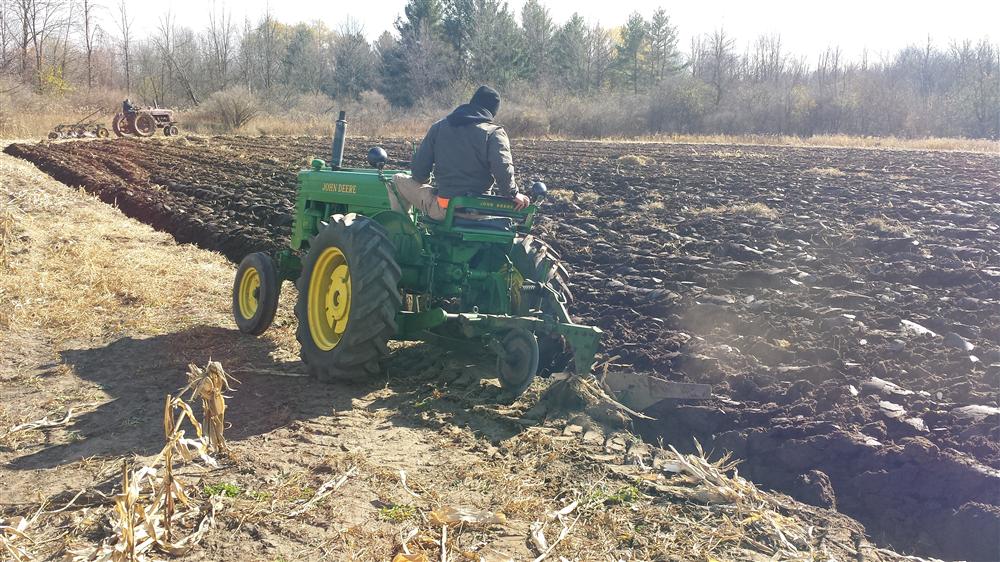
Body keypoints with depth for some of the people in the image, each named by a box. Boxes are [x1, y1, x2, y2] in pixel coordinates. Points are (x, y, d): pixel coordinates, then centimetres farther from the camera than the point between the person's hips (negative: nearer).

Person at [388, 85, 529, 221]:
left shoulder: (439, 127, 5)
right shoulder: (494, 133, -5)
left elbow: (419, 168, 6)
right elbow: (503, 169, -20)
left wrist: (424, 181, 27)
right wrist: (513, 194, -6)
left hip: (443, 208, 0)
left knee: (398, 181, 22)